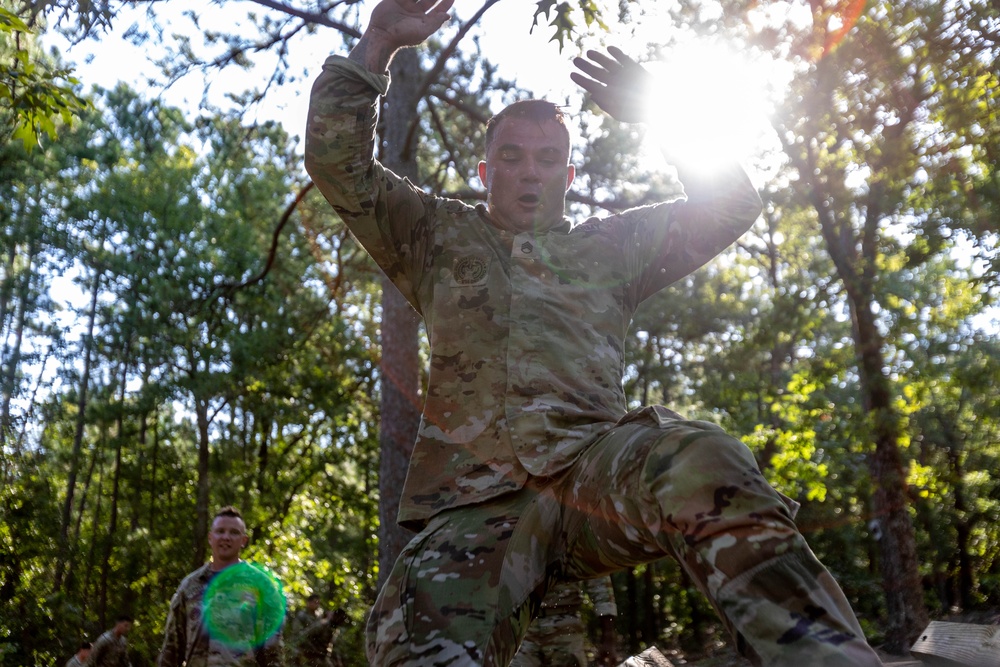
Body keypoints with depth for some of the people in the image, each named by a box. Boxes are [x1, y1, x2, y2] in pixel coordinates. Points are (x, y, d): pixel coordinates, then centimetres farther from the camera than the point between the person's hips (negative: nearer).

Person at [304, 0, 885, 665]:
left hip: (592, 461, 1)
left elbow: (729, 208, 22)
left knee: (698, 460, -37)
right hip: (476, 495, 0)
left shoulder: (610, 248, 27)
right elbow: (337, 161, 18)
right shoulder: (440, 236, 25)